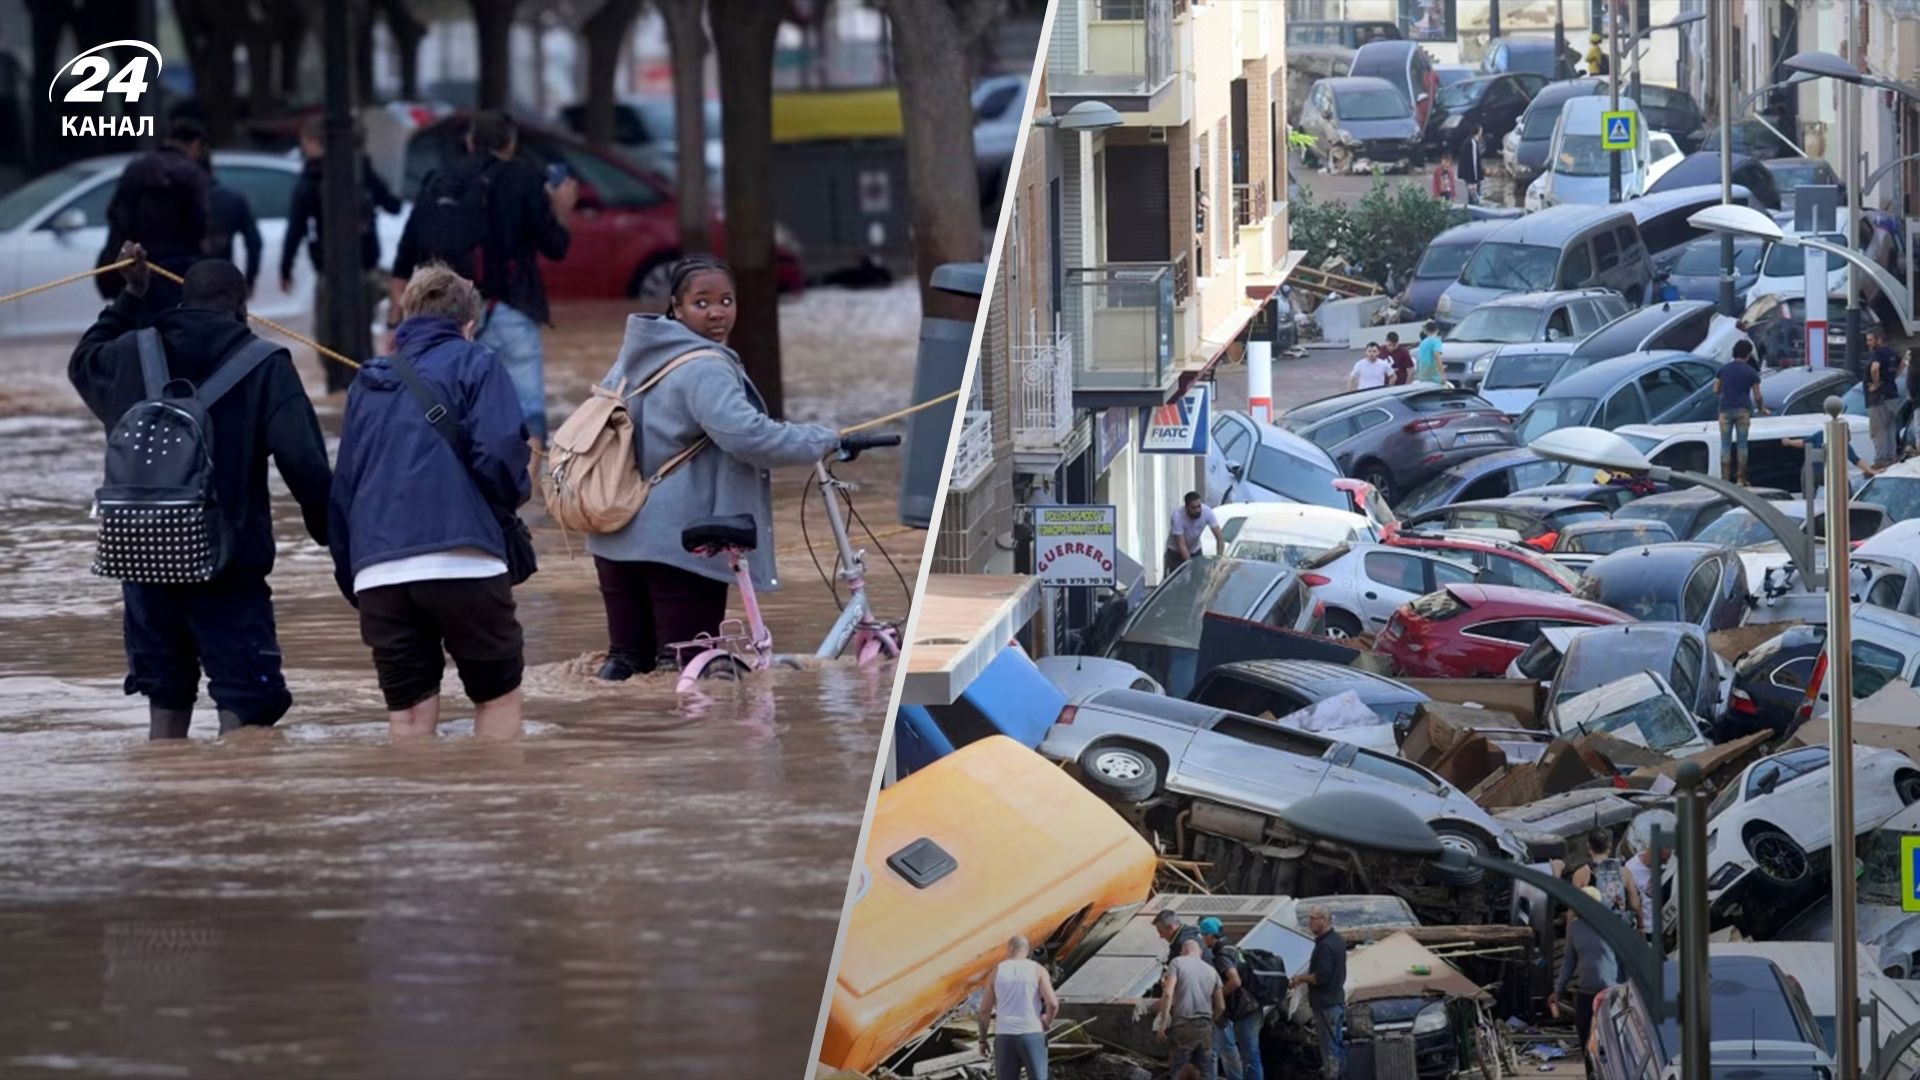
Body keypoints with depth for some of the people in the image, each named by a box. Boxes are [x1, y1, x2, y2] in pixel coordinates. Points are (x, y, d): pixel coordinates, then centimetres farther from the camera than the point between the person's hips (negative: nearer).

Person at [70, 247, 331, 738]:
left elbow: (84, 362, 30)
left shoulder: (130, 354, 4)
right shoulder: (264, 367, -6)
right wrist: (331, 532, -1)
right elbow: (304, 462, -14)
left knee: (166, 699, 17)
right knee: (245, 706, -3)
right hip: (230, 564, -4)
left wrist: (131, 298, 37)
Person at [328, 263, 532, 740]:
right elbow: (499, 453, -8)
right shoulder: (472, 365, 7)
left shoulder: (368, 384, 22)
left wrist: (352, 580, 24)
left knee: (407, 716, 6)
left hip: (377, 573, 4)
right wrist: (517, 491, 13)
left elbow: (342, 490, 21)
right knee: (498, 695, 11)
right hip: (460, 561, -4)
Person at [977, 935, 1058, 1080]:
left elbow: (984, 1010, 6)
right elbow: (1053, 1003, -11)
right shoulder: (1038, 970, 1)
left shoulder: (997, 971, 6)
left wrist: (982, 1040, 15)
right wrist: (1047, 1023, 9)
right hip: (1032, 1035, -1)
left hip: (1005, 1037, 1)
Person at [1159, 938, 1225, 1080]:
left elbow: (1168, 994, -11)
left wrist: (1163, 1023, -8)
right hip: (1205, 1028, 4)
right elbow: (1221, 1007, 15)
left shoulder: (1177, 963, 1)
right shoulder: (1211, 970, 15)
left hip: (1183, 1025, -4)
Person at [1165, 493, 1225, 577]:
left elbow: (1220, 537, -21)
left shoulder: (1207, 512, -24)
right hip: (1176, 552, -3)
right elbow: (1182, 545, -32)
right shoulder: (1178, 516, -33)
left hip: (1195, 551, 3)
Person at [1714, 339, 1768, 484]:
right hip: (1742, 410, -2)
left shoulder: (1724, 369, 4)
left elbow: (1716, 390, 7)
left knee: (1725, 445, 4)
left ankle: (1725, 478, -1)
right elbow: (1757, 396, -2)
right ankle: (1740, 479, 3)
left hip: (1726, 409, 2)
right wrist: (1762, 408, 16)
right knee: (1742, 444, 4)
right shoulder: (1751, 372, -2)